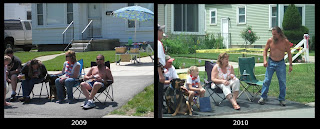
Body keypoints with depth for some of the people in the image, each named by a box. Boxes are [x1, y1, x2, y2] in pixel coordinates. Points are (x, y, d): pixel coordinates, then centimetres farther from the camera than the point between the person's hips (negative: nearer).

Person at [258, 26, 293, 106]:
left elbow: (289, 53, 1)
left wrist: (290, 64, -3)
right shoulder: (270, 40, -6)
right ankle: (263, 97, 6)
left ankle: (282, 99, 13)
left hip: (281, 63, 0)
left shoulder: (285, 41, -8)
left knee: (282, 82, 2)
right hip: (271, 62, 0)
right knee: (267, 80, -3)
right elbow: (265, 50, 6)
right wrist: (265, 60, -8)